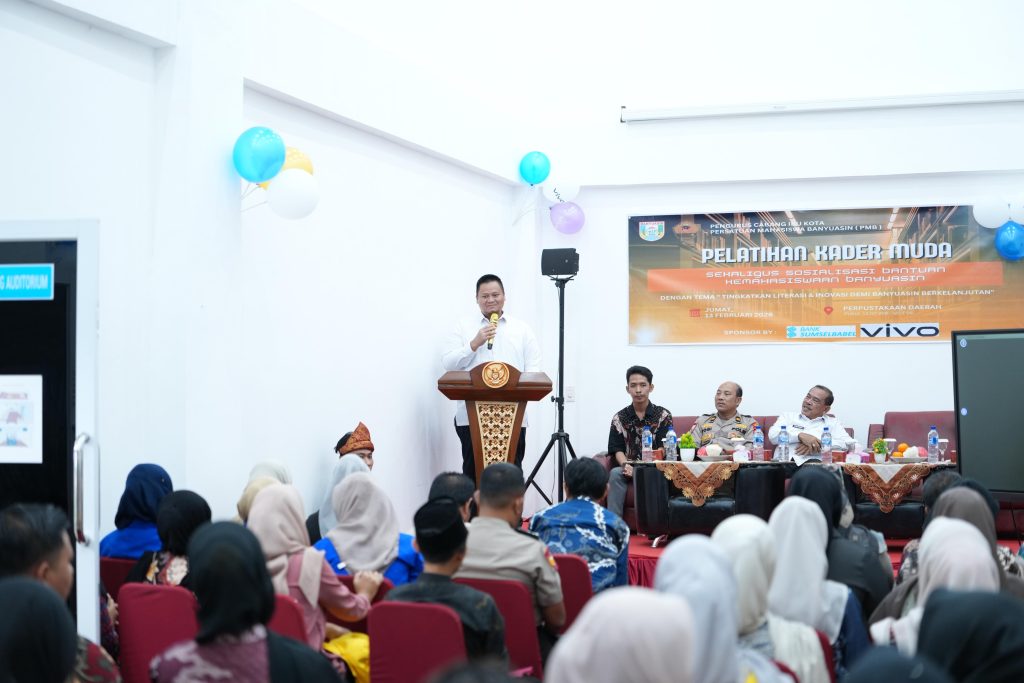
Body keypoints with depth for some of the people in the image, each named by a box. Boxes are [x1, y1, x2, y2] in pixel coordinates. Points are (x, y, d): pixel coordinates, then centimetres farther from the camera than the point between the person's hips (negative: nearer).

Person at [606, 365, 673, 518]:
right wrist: (626, 465, -19)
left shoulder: (663, 416, 5)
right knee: (615, 473, -30)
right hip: (629, 469, 2)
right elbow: (617, 450, 4)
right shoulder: (619, 418, 10)